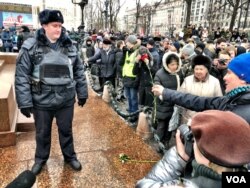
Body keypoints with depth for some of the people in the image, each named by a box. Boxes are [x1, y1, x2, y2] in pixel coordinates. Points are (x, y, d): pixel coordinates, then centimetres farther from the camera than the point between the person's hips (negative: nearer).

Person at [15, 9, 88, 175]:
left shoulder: (69, 46, 0)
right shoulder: (31, 47, -8)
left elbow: (79, 72, 6)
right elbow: (21, 76, -8)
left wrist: (82, 94, 8)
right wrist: (24, 102, -11)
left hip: (66, 100, 2)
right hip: (42, 101, -1)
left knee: (66, 130, 18)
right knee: (42, 132, 18)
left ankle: (70, 156, 41)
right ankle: (41, 158, 43)